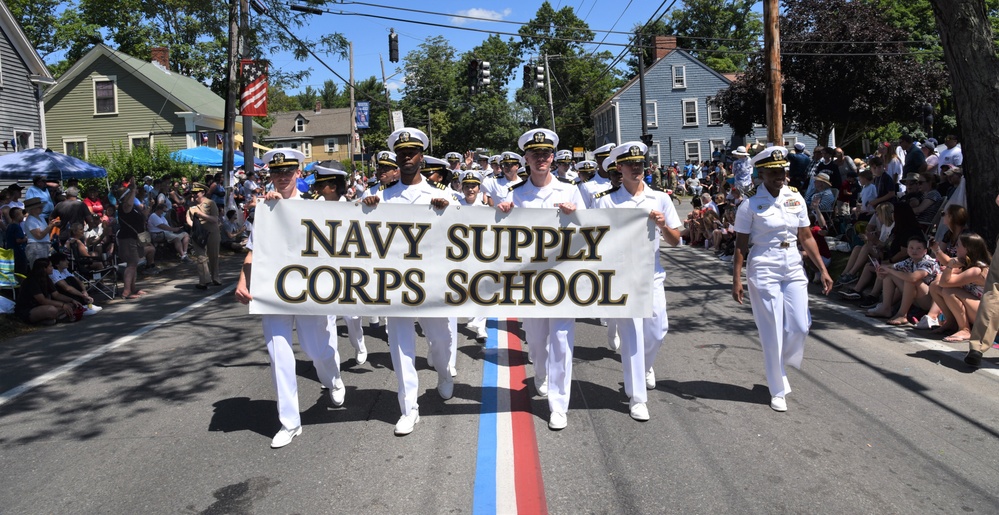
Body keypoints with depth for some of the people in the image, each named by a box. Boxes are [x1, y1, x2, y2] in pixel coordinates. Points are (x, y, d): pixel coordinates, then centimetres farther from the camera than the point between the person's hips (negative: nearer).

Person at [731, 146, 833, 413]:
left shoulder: (796, 199, 6)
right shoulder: (750, 205, -7)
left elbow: (806, 237, 9)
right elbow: (741, 245, -6)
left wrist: (822, 270, 5)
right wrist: (736, 279, -11)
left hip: (794, 269, 4)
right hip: (764, 271, -4)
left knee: (800, 326, 0)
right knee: (772, 332, 0)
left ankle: (779, 367, 30)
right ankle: (778, 391, 13)